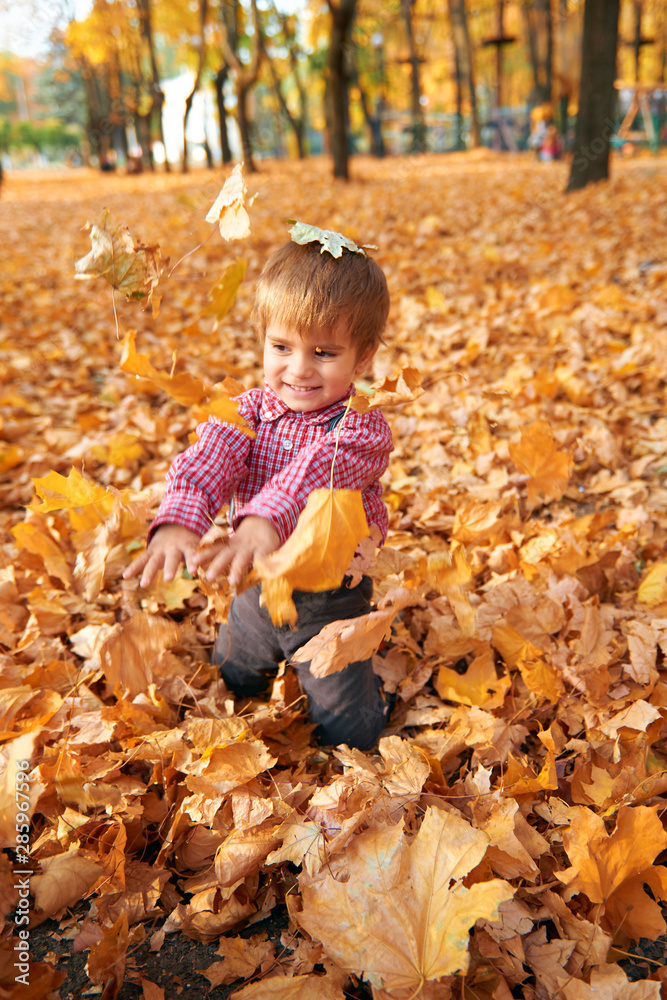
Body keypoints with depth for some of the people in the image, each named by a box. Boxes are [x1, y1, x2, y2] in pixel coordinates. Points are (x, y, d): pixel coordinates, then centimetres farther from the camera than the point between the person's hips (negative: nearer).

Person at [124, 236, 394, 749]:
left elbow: (314, 472, -42)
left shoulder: (362, 427, -21)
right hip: (257, 586, 4)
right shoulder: (247, 411, -9)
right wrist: (177, 522, -50)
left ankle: (368, 672, 36)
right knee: (230, 683, 26)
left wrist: (265, 520, -62)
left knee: (349, 735, 6)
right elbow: (205, 462, -28)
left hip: (332, 596, -4)